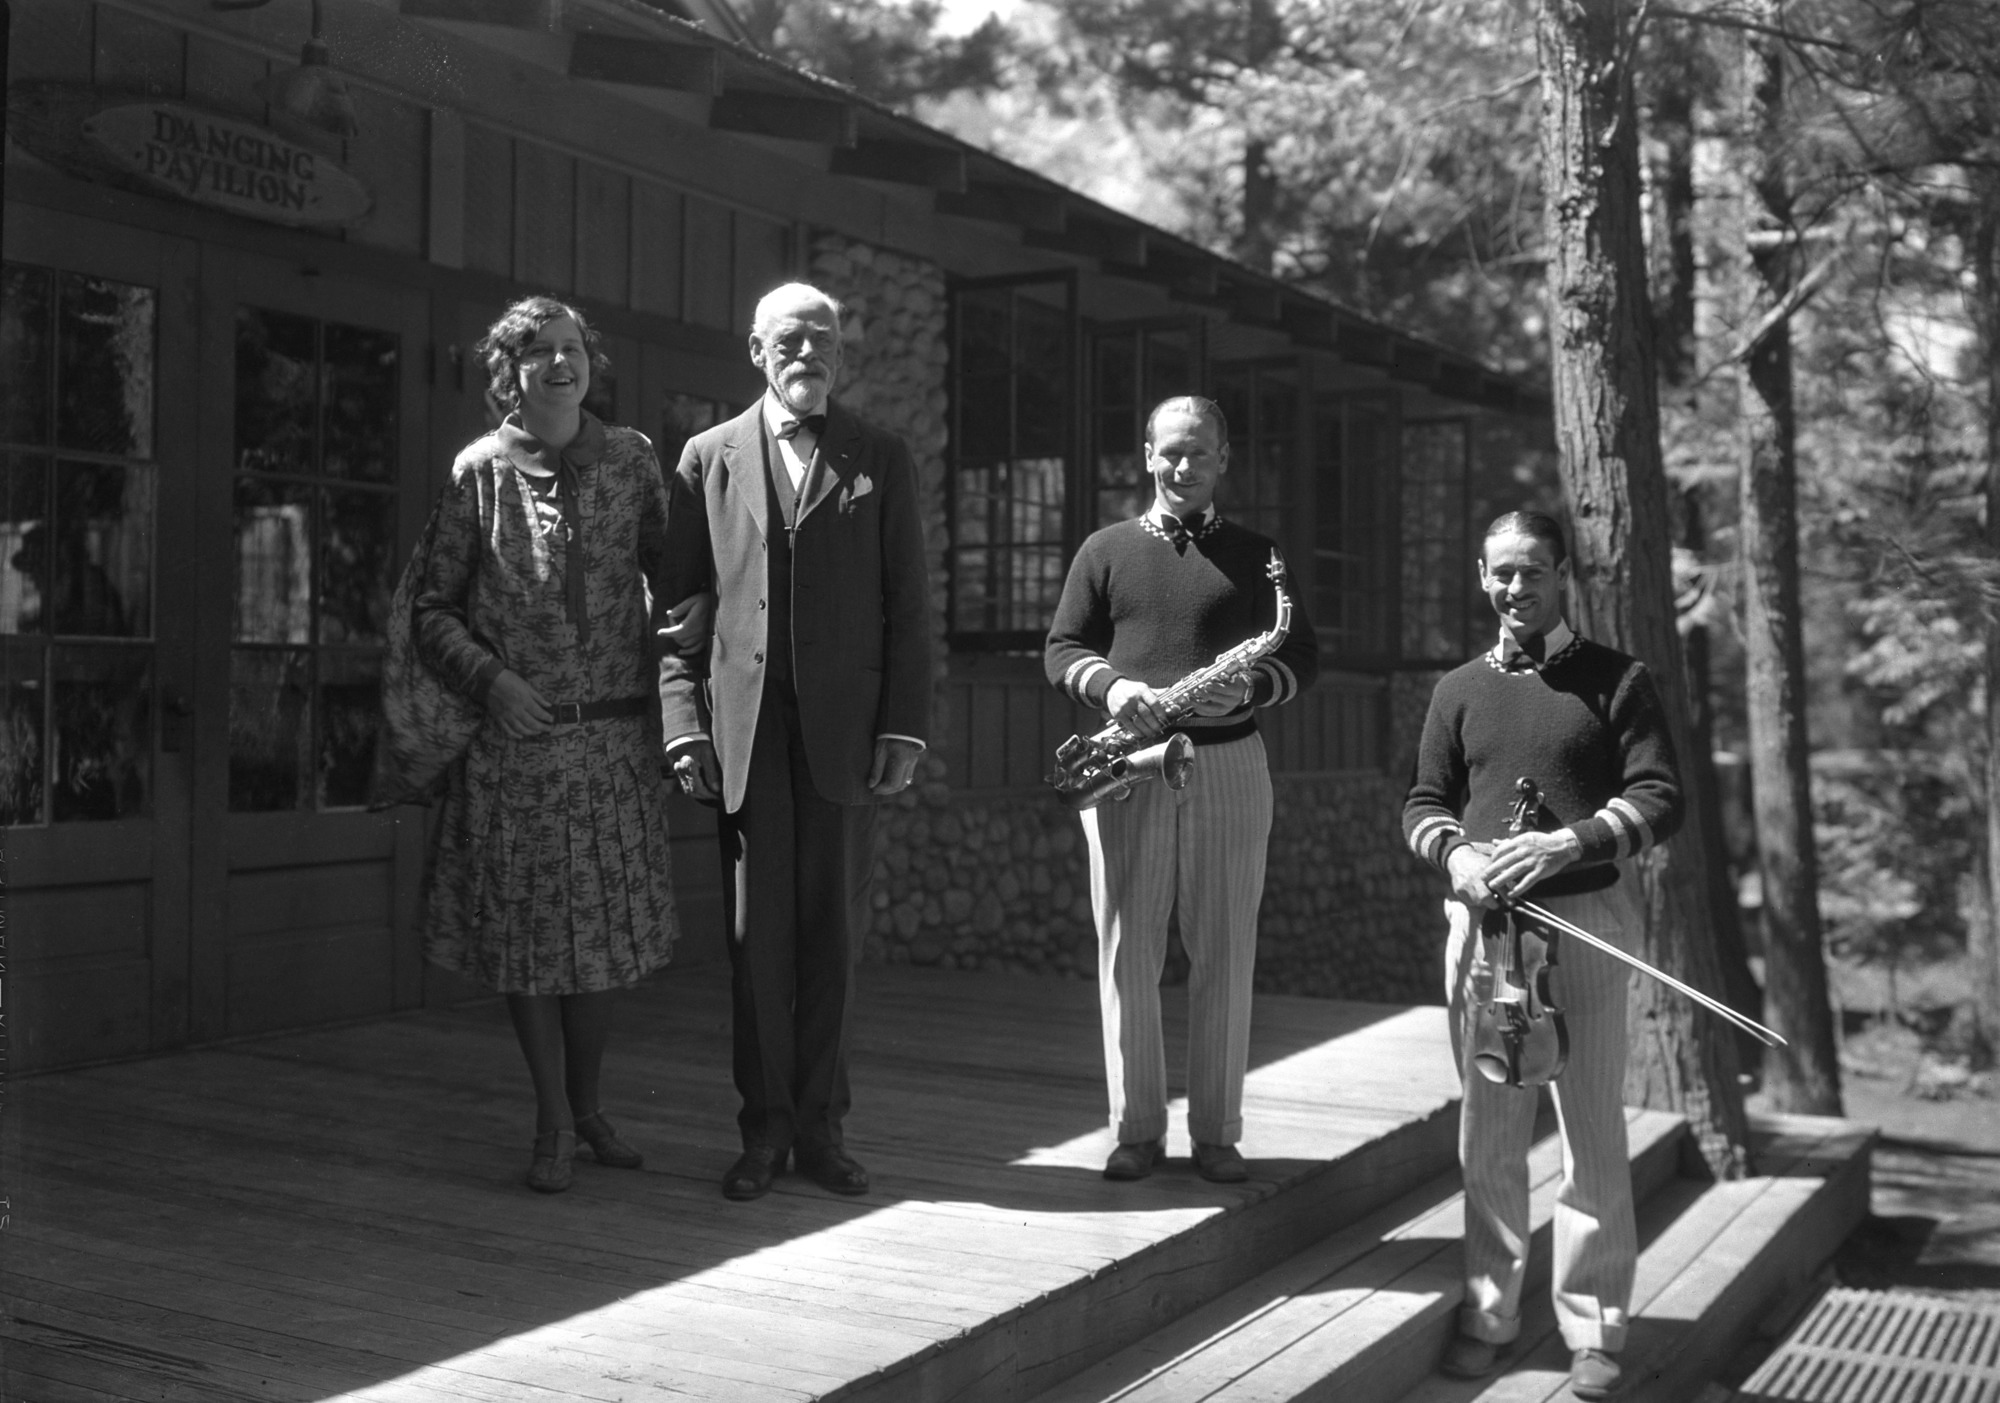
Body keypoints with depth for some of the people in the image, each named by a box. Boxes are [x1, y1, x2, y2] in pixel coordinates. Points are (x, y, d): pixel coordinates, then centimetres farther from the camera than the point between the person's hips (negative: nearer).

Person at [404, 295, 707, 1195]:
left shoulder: (632, 461, 5)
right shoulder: (477, 471, -1)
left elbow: (668, 565, 15)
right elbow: (431, 608, 1)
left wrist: (691, 613, -7)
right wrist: (489, 680, -14)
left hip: (616, 740, 2)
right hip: (515, 741, -2)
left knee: (609, 929, 9)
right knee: (526, 932, 5)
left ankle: (587, 1105, 29)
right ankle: (552, 1122, 21)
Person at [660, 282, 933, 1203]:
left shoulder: (880, 462, 10)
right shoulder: (708, 458, 11)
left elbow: (907, 605, 6)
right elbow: (680, 598, 8)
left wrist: (905, 726, -3)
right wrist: (685, 723, -2)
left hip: (843, 724, 0)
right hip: (743, 725, 0)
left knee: (832, 928, 4)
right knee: (755, 932, 2)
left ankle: (820, 1126, 14)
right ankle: (763, 1128, 12)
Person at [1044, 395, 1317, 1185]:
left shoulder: (1254, 556, 11)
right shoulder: (1106, 551, 10)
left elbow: (1302, 654, 9)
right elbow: (1062, 649, 8)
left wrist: (1253, 688, -12)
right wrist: (1110, 686, -13)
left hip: (1229, 765, 0)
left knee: (1225, 956, 1)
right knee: (1127, 955, 1)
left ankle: (1216, 1133, 10)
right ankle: (1136, 1130, 11)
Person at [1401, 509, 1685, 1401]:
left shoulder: (1615, 681, 5)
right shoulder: (1459, 690, 15)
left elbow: (1659, 798, -3)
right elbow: (1423, 802, 15)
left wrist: (1567, 842, -18)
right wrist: (1456, 852, -7)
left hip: (1586, 921, -2)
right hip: (1480, 921, 3)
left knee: (1593, 1132, 1)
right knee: (1487, 1133, 7)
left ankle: (1593, 1331, 12)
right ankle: (1489, 1313, 18)